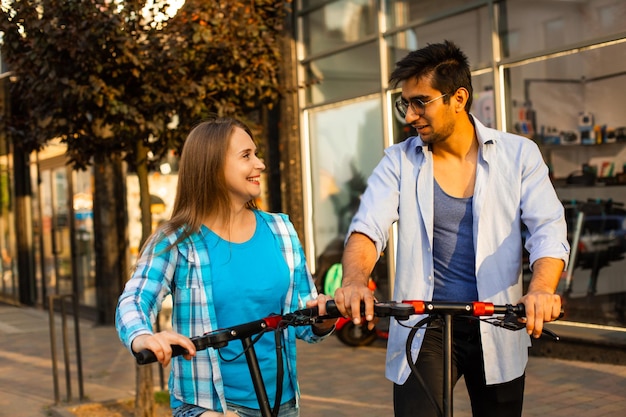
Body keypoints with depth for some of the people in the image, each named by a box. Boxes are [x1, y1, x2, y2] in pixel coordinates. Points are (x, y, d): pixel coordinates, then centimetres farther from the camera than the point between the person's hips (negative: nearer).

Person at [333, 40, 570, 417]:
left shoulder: (519, 155, 0)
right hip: (424, 331, 0)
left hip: (498, 333, 1)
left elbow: (548, 231, -9)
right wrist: (355, 281, -32)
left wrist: (541, 289, -29)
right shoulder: (400, 161, 2)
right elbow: (368, 228, -10)